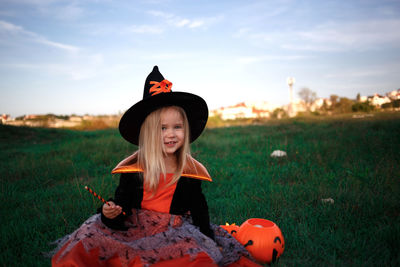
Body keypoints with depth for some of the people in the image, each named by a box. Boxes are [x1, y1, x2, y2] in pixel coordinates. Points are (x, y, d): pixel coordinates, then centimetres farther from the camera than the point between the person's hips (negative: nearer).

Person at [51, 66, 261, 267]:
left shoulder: (191, 171, 1)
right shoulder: (132, 169, -2)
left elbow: (199, 211, 8)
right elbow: (122, 208, 0)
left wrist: (210, 241, -1)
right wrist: (110, 214, -23)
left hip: (175, 235, 1)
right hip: (133, 231, 0)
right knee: (85, 249, -22)